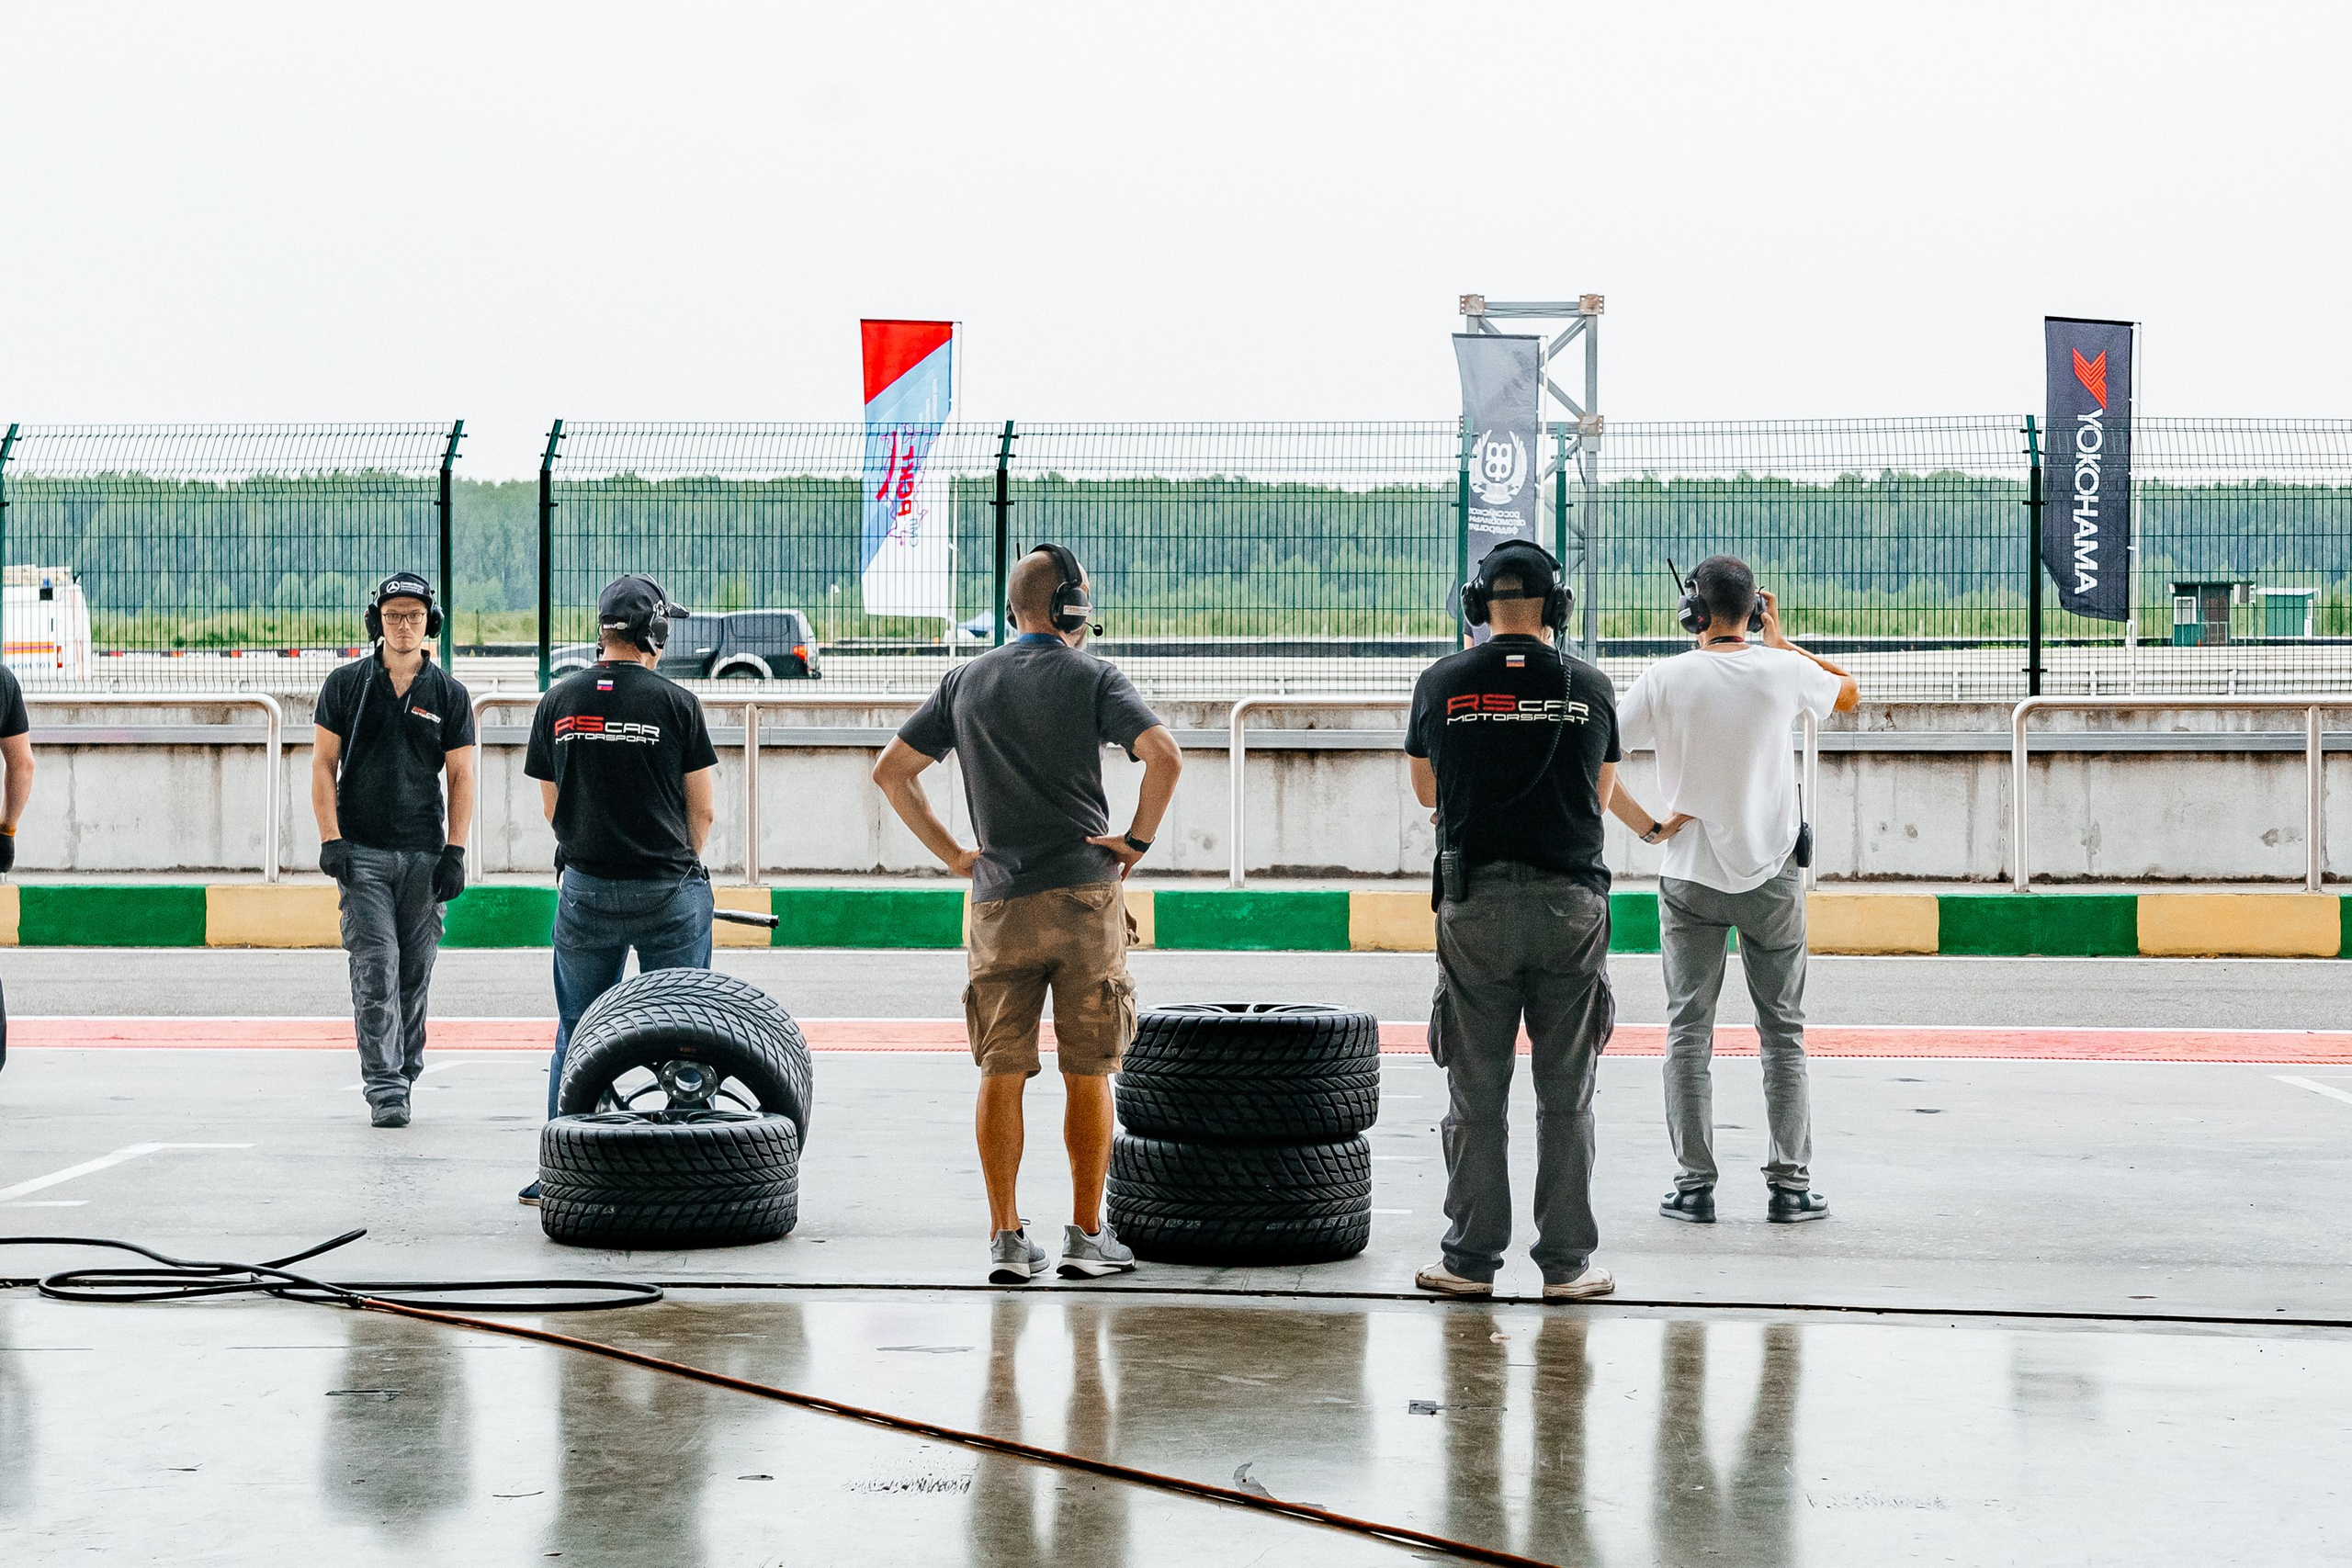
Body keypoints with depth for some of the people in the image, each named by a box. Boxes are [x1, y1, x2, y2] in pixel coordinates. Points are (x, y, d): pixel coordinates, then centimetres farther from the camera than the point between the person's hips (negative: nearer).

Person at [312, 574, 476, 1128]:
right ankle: (384, 1088, -12)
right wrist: (330, 838, -6)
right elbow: (323, 764, 4)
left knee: (415, 971, 5)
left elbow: (460, 775, 7)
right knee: (375, 966, -10)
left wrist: (455, 851, -2)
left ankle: (403, 1074, 18)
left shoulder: (448, 693, 7)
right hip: (361, 851, -2)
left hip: (424, 853, 2)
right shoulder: (346, 684, 5)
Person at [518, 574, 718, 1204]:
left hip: (585, 887, 3)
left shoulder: (558, 702, 4)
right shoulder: (676, 702, -6)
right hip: (669, 889, -3)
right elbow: (701, 811, -1)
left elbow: (552, 807, 11)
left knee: (577, 1033, 13)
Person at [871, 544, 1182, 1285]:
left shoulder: (965, 682, 10)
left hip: (998, 902, 3)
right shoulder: (1091, 677, -2)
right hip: (1084, 893, -3)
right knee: (1087, 1075, 4)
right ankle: (1087, 1235, 7)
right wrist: (1137, 840, -6)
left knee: (1001, 1075, 7)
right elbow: (1164, 754, -17)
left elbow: (890, 771, 12)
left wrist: (952, 853, 13)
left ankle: (1006, 1237, 6)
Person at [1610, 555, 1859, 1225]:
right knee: (1783, 1031, 9)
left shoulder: (1665, 679, -9)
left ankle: (1693, 1185, 3)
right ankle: (1789, 1184, 8)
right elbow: (1847, 693, 15)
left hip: (1690, 878, -1)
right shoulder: (1781, 672, -7)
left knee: (1688, 1031, 6)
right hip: (1771, 878, 1)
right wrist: (1782, 642, 21)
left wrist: (1646, 826, -4)